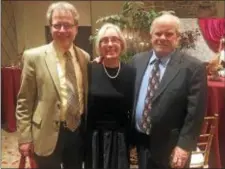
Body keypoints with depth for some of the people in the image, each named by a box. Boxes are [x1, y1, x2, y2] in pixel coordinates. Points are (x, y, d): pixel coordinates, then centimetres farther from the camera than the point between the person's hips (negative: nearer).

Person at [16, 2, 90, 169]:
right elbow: (24, 101, -7)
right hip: (48, 134, -3)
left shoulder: (84, 57, 2)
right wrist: (25, 137, -7)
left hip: (78, 131, 4)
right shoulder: (34, 56, -9)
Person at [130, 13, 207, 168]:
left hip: (168, 147, -4)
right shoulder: (138, 60, 1)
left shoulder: (193, 67, -13)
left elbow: (195, 113, -13)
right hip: (140, 140, 4)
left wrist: (184, 146, -15)